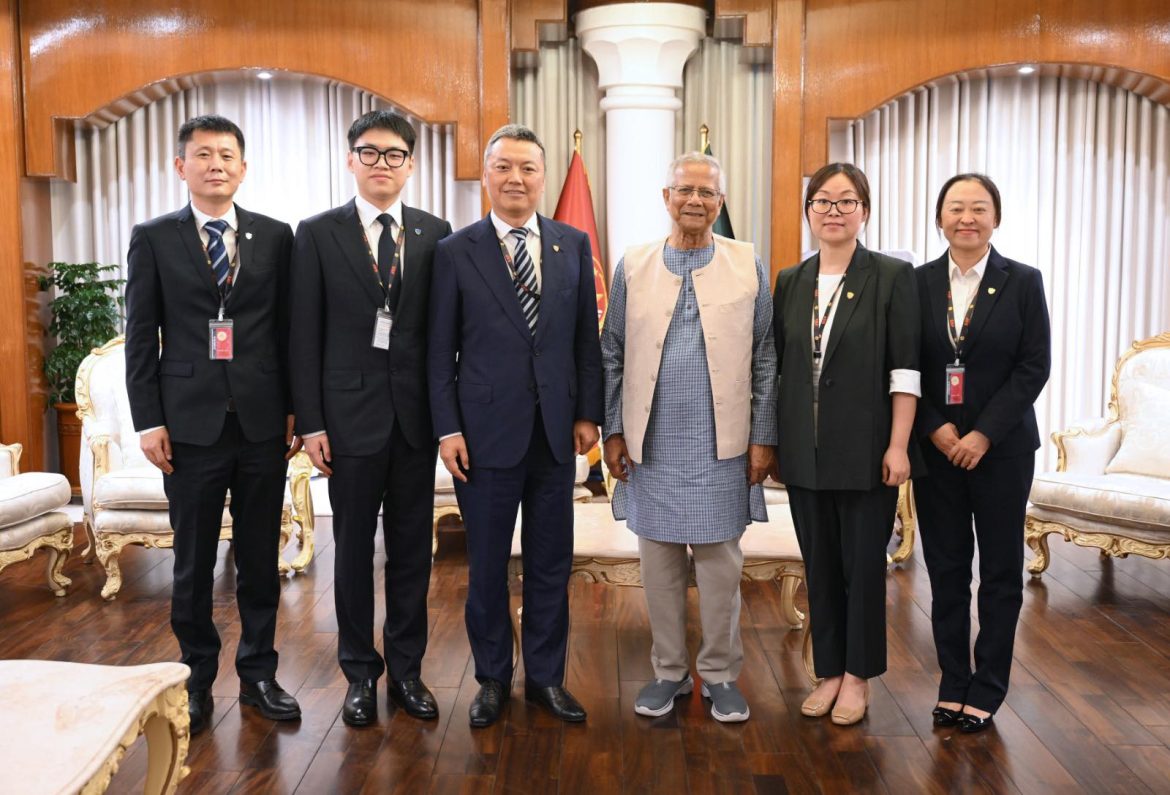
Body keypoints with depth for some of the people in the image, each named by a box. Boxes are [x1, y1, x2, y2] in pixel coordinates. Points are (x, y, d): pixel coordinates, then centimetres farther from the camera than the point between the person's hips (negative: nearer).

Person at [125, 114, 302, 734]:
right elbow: (140, 336, 2)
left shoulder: (275, 237, 6)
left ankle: (258, 674, 24)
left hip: (263, 422, 1)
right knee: (192, 562, 9)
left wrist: (295, 408, 3)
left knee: (261, 558, 9)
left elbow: (289, 329, 7)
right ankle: (197, 679, 26)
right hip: (189, 423, -1)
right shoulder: (153, 238, 4)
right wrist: (148, 421, -4)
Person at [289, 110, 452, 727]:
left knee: (412, 547, 10)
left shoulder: (436, 233, 5)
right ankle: (361, 672, 25)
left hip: (416, 415, 2)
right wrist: (310, 422, -6)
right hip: (350, 413, -1)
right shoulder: (318, 234, 1)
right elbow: (305, 335, -2)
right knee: (354, 547, 9)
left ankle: (406, 669, 26)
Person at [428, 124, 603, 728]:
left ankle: (545, 676, 28)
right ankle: (492, 678, 28)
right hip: (486, 430, -2)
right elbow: (441, 350, -1)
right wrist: (448, 427, -7)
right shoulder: (456, 251, -1)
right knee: (487, 564, 9)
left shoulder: (574, 245, 6)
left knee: (551, 562, 11)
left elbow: (586, 337, 7)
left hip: (556, 429, 2)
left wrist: (588, 413, 3)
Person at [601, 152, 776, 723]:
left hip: (723, 444, -1)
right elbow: (612, 355, 7)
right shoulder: (632, 267, 5)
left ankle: (720, 675, 23)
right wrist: (613, 431, 2)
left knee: (721, 563, 7)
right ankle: (669, 671, 25)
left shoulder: (749, 266, 2)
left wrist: (763, 437, -1)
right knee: (659, 561, 9)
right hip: (652, 444, 1)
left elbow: (765, 359, 3)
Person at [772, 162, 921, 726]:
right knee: (819, 565, 12)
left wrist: (897, 446, -13)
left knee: (863, 563, 8)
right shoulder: (791, 282, 8)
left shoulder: (892, 277, -3)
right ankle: (828, 672, 27)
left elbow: (905, 369, -8)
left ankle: (857, 677, 24)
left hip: (865, 450, -3)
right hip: (805, 452, 4)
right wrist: (772, 442, 8)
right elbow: (777, 367, 10)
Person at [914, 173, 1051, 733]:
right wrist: (936, 428, -10)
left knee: (1001, 571, 7)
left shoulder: (1023, 282, -1)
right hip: (936, 447, 1)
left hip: (1001, 449, -1)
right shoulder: (918, 283, 3)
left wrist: (984, 434, -13)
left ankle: (986, 689, 20)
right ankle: (953, 683, 20)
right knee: (945, 569, 7)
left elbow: (1034, 367, -6)